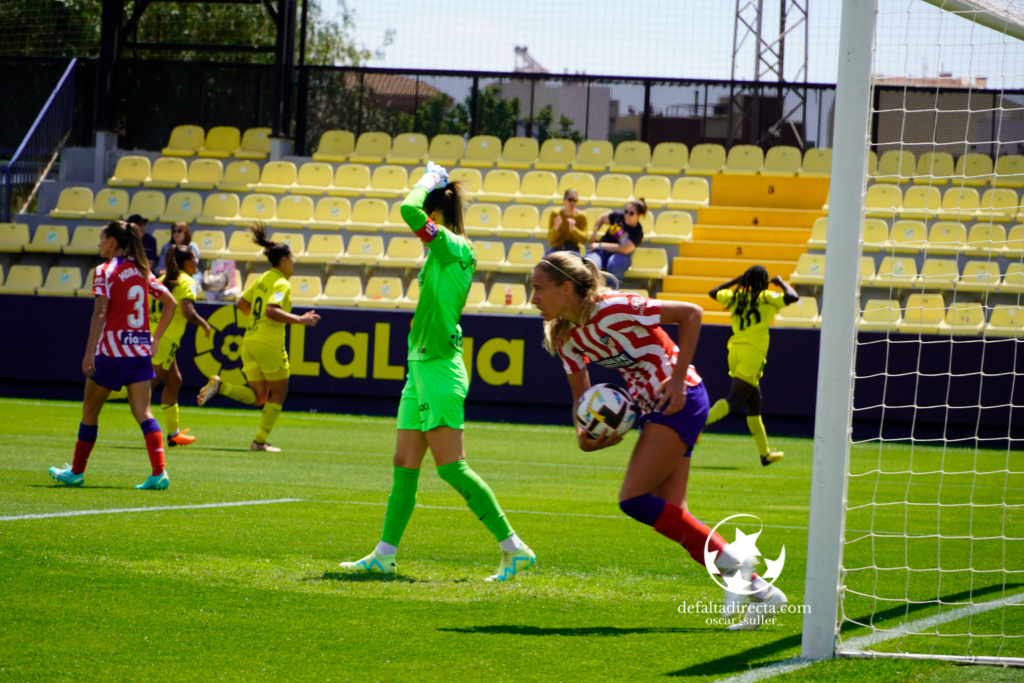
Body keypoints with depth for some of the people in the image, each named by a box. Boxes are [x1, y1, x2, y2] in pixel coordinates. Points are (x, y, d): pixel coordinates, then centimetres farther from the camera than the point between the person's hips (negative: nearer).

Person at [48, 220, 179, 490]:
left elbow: (100, 312, -18)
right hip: (141, 349, 5)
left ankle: (76, 471, 21)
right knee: (143, 412, 0)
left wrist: (89, 352, -20)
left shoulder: (104, 271, -8)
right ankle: (159, 473, -16)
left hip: (112, 350, -5)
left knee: (90, 411, 10)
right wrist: (156, 338, 17)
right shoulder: (142, 271, 11)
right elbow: (171, 303, 15)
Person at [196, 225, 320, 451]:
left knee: (258, 397, 12)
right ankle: (260, 441, 5)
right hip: (269, 344, -8)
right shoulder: (282, 284, -13)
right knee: (278, 394, 7)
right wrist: (299, 320, -24)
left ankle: (220, 386, -7)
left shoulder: (262, 279, 12)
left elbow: (241, 304, 18)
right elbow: (272, 310, -27)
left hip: (250, 340, 8)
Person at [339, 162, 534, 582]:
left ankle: (514, 548, -10)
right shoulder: (445, 253, 14)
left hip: (439, 367, -10)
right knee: (404, 465, 11)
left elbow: (409, 209, -23)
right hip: (422, 366, 10)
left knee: (451, 467, -12)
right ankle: (384, 554, 15)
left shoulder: (453, 246, -14)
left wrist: (429, 181, -8)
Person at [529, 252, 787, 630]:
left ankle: (730, 560, -7)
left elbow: (691, 313, -16)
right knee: (670, 515, 4)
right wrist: (584, 435, -8)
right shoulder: (566, 337, 4)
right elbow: (581, 396, 13)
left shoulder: (614, 309, -20)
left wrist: (678, 378, -19)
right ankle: (760, 591, 9)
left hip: (680, 400, -9)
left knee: (634, 499, -16)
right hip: (650, 408, 9)